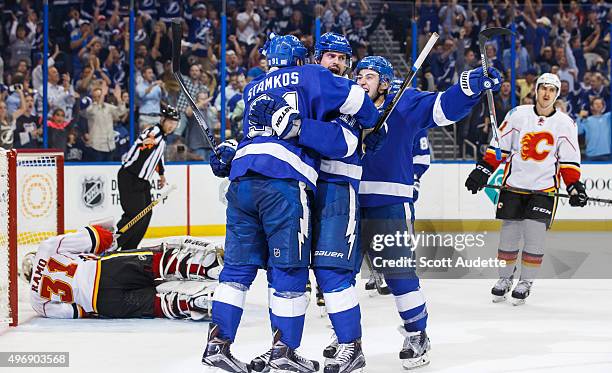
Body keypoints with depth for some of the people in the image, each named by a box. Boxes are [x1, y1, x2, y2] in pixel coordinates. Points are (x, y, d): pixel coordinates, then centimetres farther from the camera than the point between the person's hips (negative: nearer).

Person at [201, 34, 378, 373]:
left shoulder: (252, 90, 28)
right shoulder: (308, 76, 13)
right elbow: (353, 98, 9)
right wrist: (371, 124, 25)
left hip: (241, 177, 5)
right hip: (284, 181, -5)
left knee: (238, 265, 10)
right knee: (288, 268, 3)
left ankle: (218, 342, 6)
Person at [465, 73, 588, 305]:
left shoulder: (565, 124, 1)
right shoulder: (518, 115, 1)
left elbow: (569, 160, 3)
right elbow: (499, 146, 5)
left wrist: (574, 185, -8)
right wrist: (482, 171, -1)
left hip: (544, 188, -1)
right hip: (514, 184, 1)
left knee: (534, 234, -8)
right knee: (509, 233, 2)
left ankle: (525, 281, 6)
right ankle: (505, 278, 18)